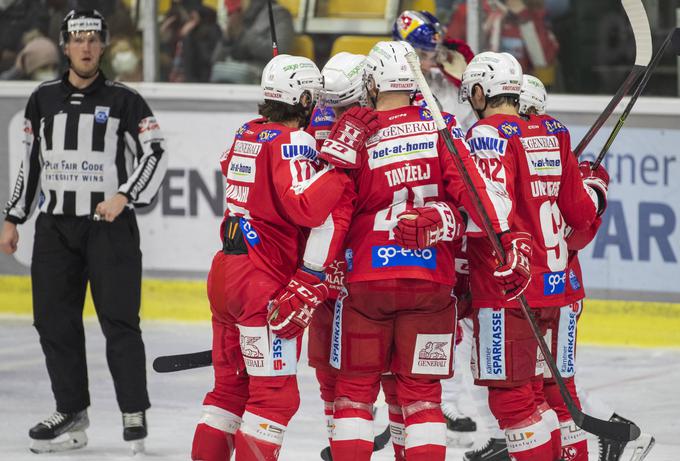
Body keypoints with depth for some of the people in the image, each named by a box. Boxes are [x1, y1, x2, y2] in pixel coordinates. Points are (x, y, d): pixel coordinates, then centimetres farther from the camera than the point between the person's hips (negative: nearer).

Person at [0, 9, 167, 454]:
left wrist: (124, 196, -18)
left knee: (119, 320, -8)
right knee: (55, 321, 3)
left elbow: (155, 154, -5)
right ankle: (72, 413, 14)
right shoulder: (44, 100, 10)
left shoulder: (124, 100, -1)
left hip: (110, 224, -4)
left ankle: (135, 413, 1)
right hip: (55, 225, 4)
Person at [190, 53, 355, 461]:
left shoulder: (247, 134, 9)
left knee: (231, 385, 18)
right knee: (276, 394, -6)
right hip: (266, 285, -9)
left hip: (225, 271, 9)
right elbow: (307, 207, -27)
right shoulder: (293, 142, -14)